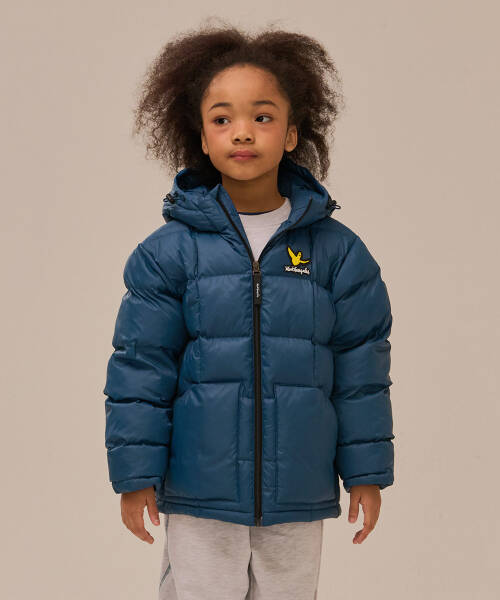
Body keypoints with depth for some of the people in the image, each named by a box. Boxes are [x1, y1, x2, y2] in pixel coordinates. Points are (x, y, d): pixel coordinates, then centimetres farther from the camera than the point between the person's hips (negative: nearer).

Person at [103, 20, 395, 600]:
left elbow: (361, 367, 5)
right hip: (199, 494, -1)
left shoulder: (336, 252, 0)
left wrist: (367, 472, 5)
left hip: (298, 498, 1)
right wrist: (136, 473, -2)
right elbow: (140, 365, -1)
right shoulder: (170, 251, -4)